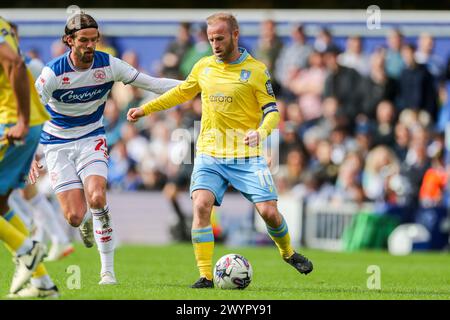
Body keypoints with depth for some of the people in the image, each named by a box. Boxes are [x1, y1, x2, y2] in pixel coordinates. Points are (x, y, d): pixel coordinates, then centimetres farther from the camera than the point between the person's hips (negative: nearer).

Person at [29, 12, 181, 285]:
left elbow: (152, 83, -6)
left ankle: (108, 270, -13)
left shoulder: (108, 65, -10)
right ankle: (86, 222, 32)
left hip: (92, 140, 1)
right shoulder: (53, 73, -17)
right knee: (75, 217, -11)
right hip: (58, 145, -1)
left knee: (96, 197, -26)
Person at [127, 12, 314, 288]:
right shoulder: (203, 67, 7)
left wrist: (261, 132, -26)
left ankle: (288, 253, 24)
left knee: (268, 211, -9)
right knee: (201, 205, -19)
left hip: (246, 156, -3)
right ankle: (206, 276, -15)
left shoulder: (256, 70, -5)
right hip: (210, 154, 3)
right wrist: (145, 109, 24)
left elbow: (272, 111, -5)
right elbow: (182, 93, 25)